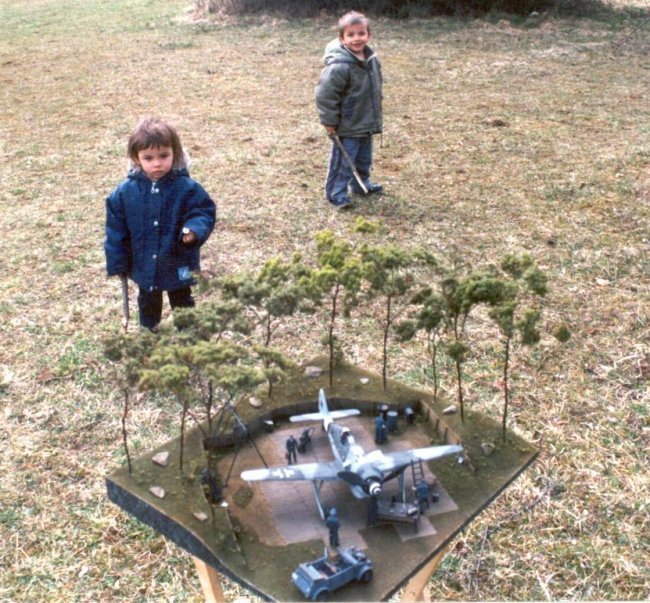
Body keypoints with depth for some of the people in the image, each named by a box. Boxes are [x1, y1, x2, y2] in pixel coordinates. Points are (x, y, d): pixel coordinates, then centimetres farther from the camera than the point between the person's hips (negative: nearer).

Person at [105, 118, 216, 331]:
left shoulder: (187, 188, -18)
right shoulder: (125, 192, -11)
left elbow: (204, 213, -13)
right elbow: (115, 229, -4)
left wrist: (194, 230, -35)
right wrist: (117, 263, -3)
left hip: (178, 265, -2)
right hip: (144, 266, 3)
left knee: (182, 305, 19)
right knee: (148, 306, 25)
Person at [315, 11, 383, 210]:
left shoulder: (372, 59, 2)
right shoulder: (339, 66, -25)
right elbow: (325, 95, -22)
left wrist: (375, 115, 21)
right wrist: (330, 121, -17)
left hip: (366, 124, 8)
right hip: (347, 127, -8)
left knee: (364, 158, 22)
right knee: (343, 160, 2)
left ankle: (361, 183, 41)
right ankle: (335, 192, 14)